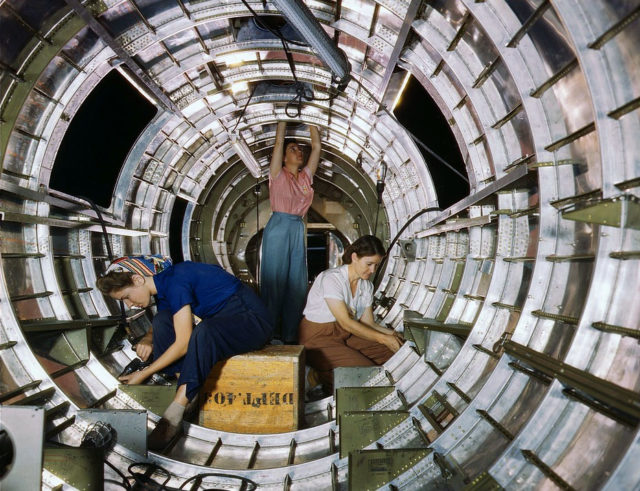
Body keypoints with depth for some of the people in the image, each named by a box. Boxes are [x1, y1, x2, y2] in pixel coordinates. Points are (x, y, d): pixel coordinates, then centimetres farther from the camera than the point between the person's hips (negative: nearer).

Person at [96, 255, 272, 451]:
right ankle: (189, 397, -8)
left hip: (253, 320, -9)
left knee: (205, 331, -37)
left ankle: (172, 417, -30)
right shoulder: (162, 285, 5)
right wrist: (148, 339, -4)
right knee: (163, 319, -3)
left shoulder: (175, 281, -22)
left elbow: (183, 344, -23)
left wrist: (144, 374, -15)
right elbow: (159, 325, 19)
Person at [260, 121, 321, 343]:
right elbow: (279, 140, -2)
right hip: (278, 227, -5)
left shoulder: (306, 176, 14)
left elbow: (317, 146, 13)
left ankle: (290, 335, 13)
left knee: (297, 284, 5)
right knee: (274, 281, -4)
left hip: (298, 229, 5)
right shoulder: (278, 174, 3)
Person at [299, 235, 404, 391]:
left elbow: (368, 323, 3)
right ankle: (327, 376, -1)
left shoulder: (366, 285, 5)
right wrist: (383, 339, -24)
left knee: (393, 352, -11)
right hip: (320, 338, -8)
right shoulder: (331, 279, -20)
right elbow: (345, 323, -24)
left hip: (346, 336, 8)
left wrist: (391, 333, -15)